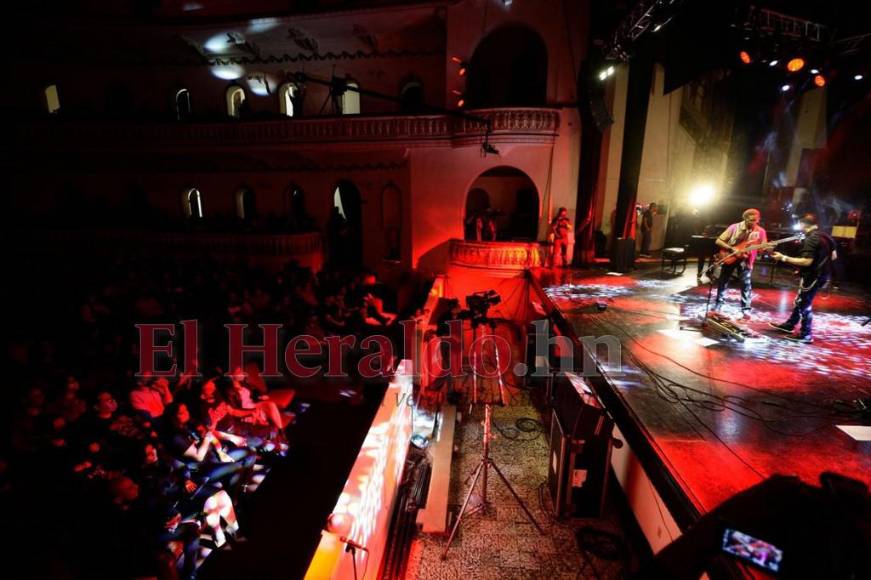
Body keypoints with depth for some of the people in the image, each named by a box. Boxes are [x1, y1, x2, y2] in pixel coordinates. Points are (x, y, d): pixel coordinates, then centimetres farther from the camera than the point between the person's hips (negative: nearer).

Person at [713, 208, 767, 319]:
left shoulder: (760, 231, -4)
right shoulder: (734, 227, -9)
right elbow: (719, 241, -9)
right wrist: (732, 249, -19)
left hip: (746, 260, 0)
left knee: (746, 284, -5)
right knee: (723, 281, 6)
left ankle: (746, 309, 3)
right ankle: (718, 306, 19)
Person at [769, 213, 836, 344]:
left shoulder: (811, 239, -21)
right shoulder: (825, 236, 9)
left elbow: (807, 261, -28)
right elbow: (834, 256, 17)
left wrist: (784, 258, -25)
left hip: (813, 276, -9)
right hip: (821, 274, 9)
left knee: (804, 304, 0)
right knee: (800, 300, 19)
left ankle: (806, 335, 7)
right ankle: (789, 324, 31)